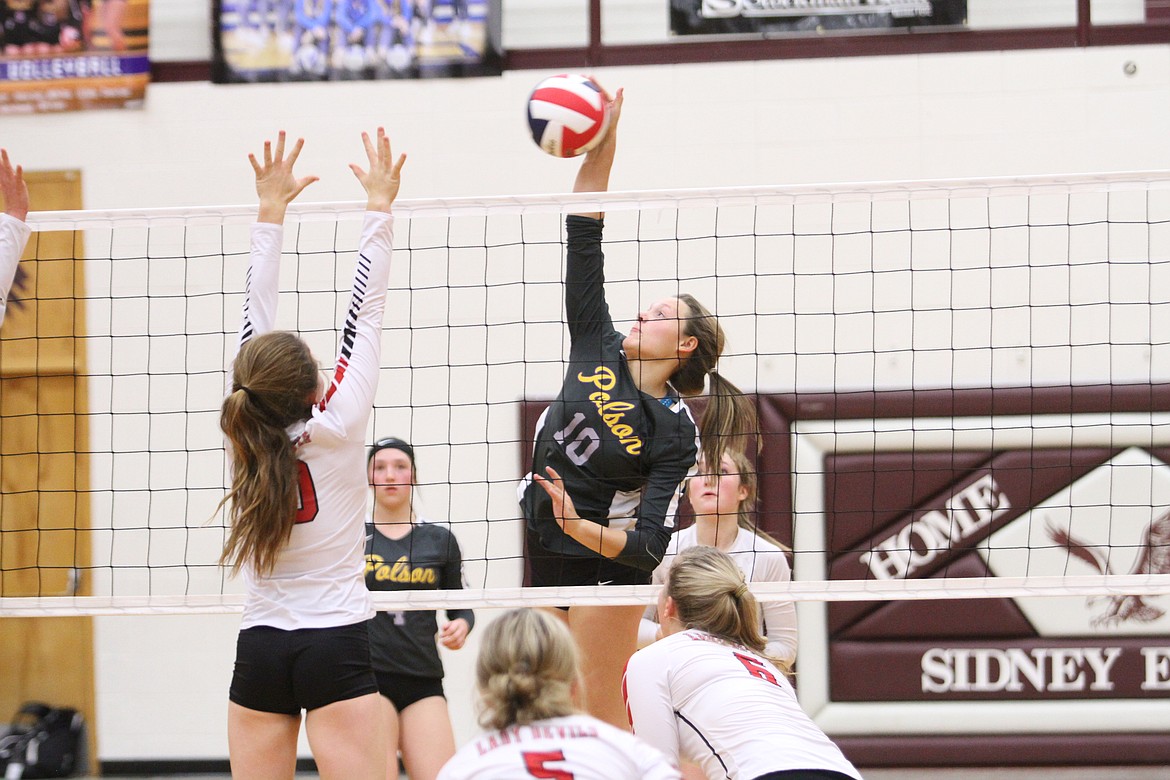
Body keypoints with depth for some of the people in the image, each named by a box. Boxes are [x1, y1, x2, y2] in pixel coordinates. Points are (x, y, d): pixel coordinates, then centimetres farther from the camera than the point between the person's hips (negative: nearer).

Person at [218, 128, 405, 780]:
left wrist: (271, 210, 15)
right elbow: (367, 313, -5)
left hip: (260, 651, 4)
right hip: (336, 646, -4)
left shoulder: (247, 429, -1)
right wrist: (380, 206, 1)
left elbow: (256, 318, 8)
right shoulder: (338, 428, -10)